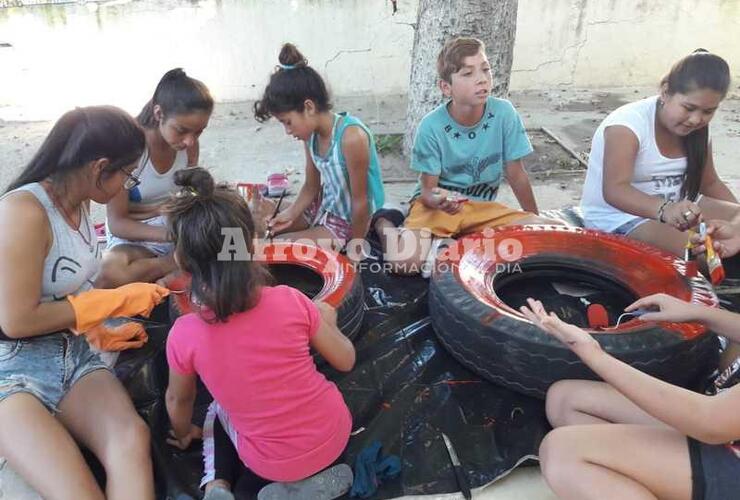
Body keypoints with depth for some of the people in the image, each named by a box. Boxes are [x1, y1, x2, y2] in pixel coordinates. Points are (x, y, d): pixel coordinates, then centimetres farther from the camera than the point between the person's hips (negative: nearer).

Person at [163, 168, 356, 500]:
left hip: (270, 464, 1)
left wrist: (184, 435, 24)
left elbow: (178, 401, 2)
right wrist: (323, 321, 11)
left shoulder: (184, 335, -19)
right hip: (333, 436, -1)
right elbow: (345, 361, -7)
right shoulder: (289, 301, -21)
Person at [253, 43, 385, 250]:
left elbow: (360, 201, -23)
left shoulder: (351, 137, -30)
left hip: (348, 223, -8)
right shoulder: (311, 133, -5)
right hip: (323, 208, 8)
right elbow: (311, 187, 6)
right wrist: (290, 214, -12)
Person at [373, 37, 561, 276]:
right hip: (438, 205, -3)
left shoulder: (504, 113, -12)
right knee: (406, 262, -30)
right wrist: (436, 199, -36)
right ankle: (385, 223, 8)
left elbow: (516, 175, -1)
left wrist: (536, 219, 6)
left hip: (482, 206, 4)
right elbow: (428, 189, -11)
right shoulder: (431, 126, -17)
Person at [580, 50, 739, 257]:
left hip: (676, 208, 8)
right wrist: (664, 210, -52)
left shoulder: (697, 130, 2)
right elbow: (614, 190, -36)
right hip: (618, 219, -8)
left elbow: (710, 183, 13)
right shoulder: (628, 124, -22)